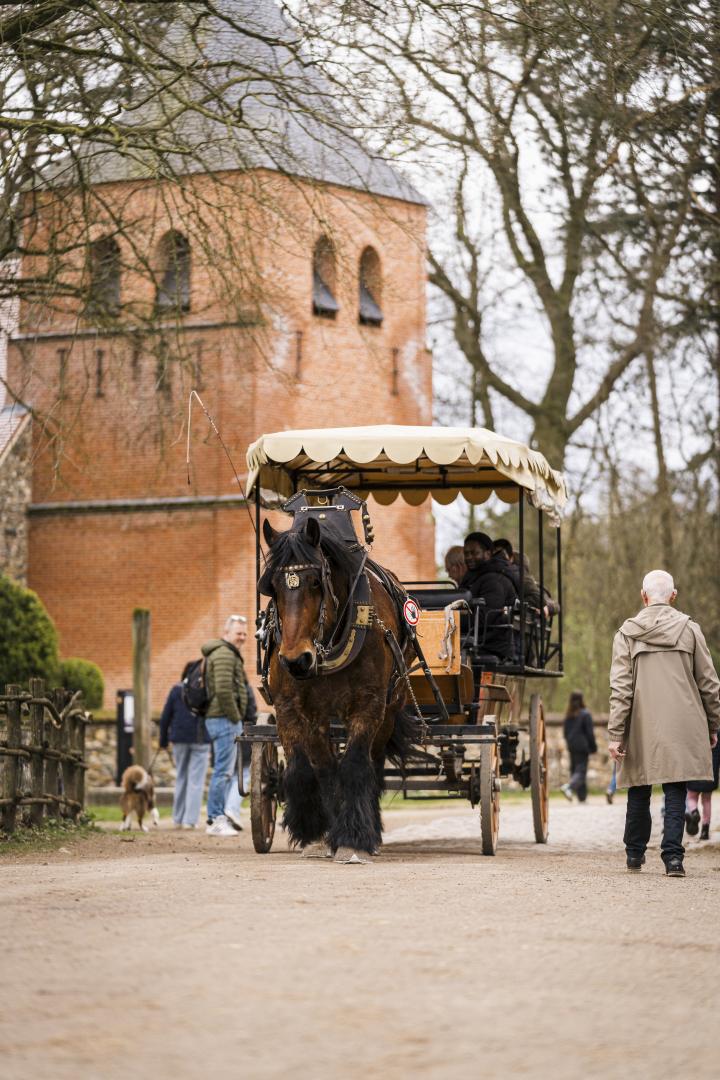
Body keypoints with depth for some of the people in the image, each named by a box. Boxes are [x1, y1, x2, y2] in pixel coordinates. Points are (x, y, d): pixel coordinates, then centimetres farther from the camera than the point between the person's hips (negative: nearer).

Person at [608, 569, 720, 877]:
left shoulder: (627, 633, 1)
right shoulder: (689, 629, 2)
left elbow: (620, 688, -4)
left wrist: (615, 733, -4)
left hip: (642, 728, 1)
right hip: (683, 727, 0)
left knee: (639, 792, 14)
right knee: (675, 793, 0)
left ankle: (635, 853, 25)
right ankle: (673, 857, -10)